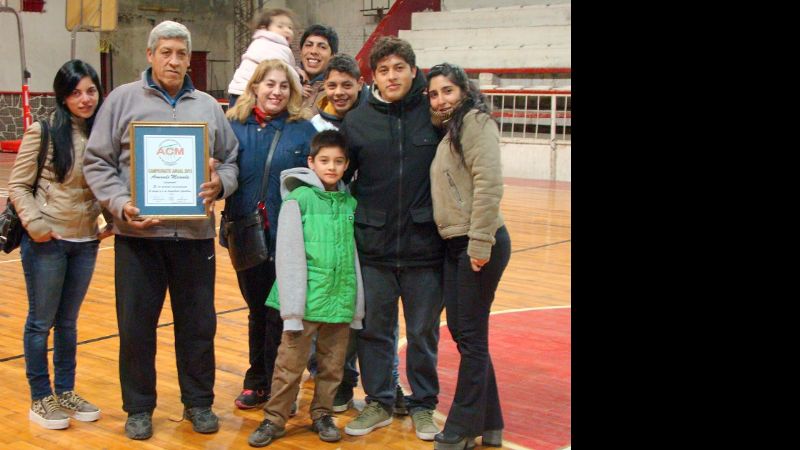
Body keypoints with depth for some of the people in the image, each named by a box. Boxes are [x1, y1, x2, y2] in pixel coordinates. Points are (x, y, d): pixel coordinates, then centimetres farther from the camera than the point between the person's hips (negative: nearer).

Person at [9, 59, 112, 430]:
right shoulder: (43, 132, -10)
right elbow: (18, 185, -7)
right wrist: (34, 223, -17)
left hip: (86, 243, 4)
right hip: (46, 242, -4)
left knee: (68, 321, 16)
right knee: (41, 321, 7)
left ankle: (66, 392, 28)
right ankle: (40, 399, 19)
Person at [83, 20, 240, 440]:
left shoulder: (208, 106, 11)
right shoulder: (123, 99, 3)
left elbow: (231, 160, 14)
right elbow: (97, 162, 1)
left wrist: (221, 183, -8)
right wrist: (120, 203, -14)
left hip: (195, 233, 2)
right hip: (138, 233, -2)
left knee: (199, 324, 10)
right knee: (136, 325, 6)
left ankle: (198, 402, 26)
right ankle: (139, 408, 22)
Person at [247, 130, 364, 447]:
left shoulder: (350, 203, 8)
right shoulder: (298, 199, -5)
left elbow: (355, 256, 11)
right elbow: (289, 257, -8)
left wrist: (358, 307, 9)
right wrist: (292, 310, -12)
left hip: (341, 301, 4)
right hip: (308, 300, -4)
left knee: (332, 365, 13)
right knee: (290, 363, 3)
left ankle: (322, 414, 28)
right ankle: (274, 419, 16)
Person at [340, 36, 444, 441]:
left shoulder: (434, 115, -3)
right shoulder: (356, 122, 1)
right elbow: (337, 177, 9)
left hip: (424, 246, -1)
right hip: (374, 247, 1)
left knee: (423, 332, 10)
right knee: (373, 330, 11)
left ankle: (423, 405, 27)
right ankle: (378, 403, 28)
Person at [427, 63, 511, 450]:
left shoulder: (475, 121, -10)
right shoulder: (449, 130, 18)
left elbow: (489, 184, -19)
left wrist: (480, 243, -22)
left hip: (479, 245, -9)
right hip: (455, 245, 9)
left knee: (471, 336, -1)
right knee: (460, 331, 12)